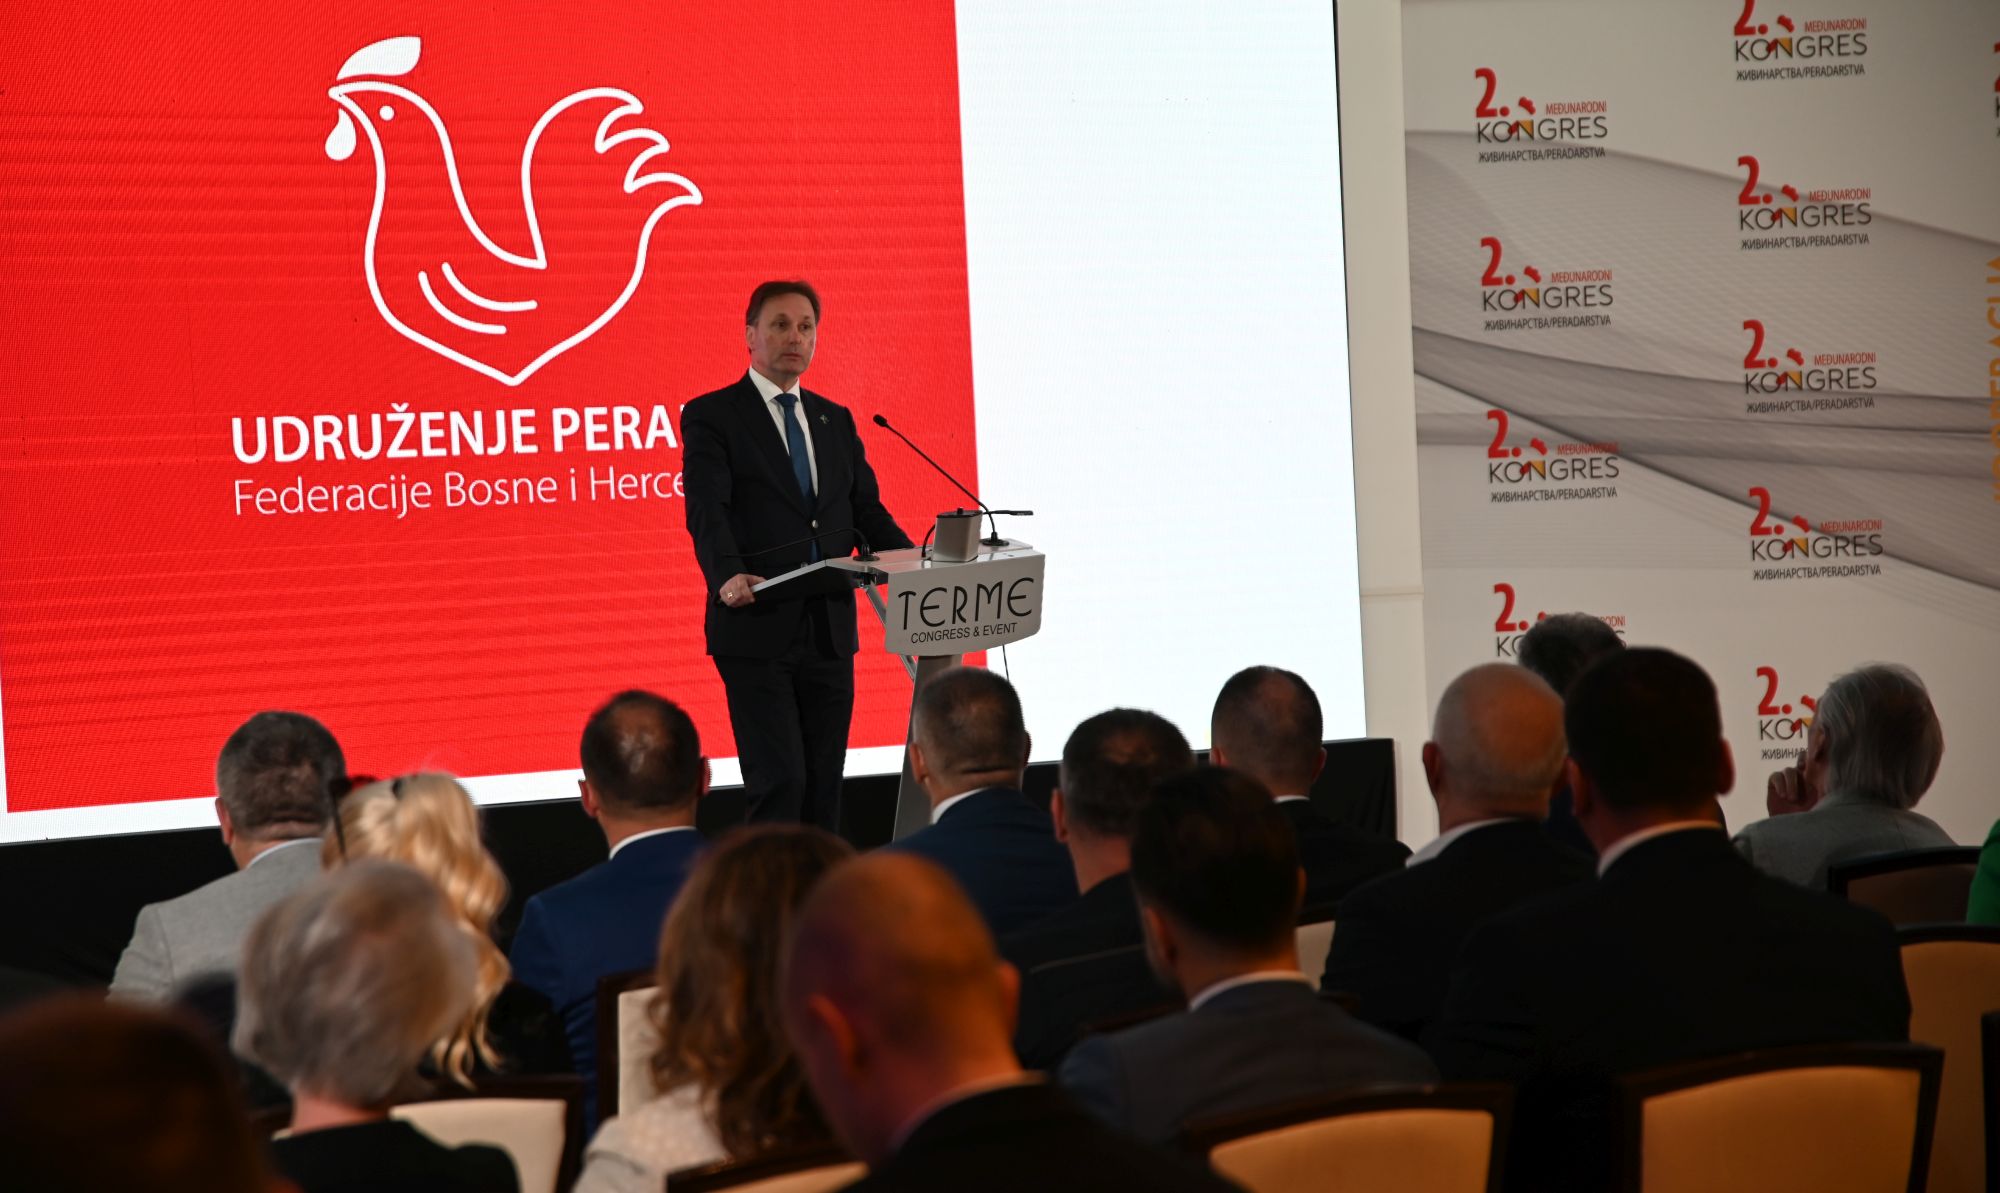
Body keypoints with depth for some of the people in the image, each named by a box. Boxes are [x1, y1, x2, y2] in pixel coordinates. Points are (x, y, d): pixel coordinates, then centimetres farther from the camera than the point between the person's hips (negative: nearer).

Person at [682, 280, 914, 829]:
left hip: (830, 632, 6)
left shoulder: (836, 420, 17)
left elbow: (867, 512, 14)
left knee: (824, 786, 8)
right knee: (780, 783, -12)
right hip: (757, 632, -6)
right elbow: (707, 510, -15)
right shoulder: (710, 416, -1)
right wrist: (728, 576, -34)